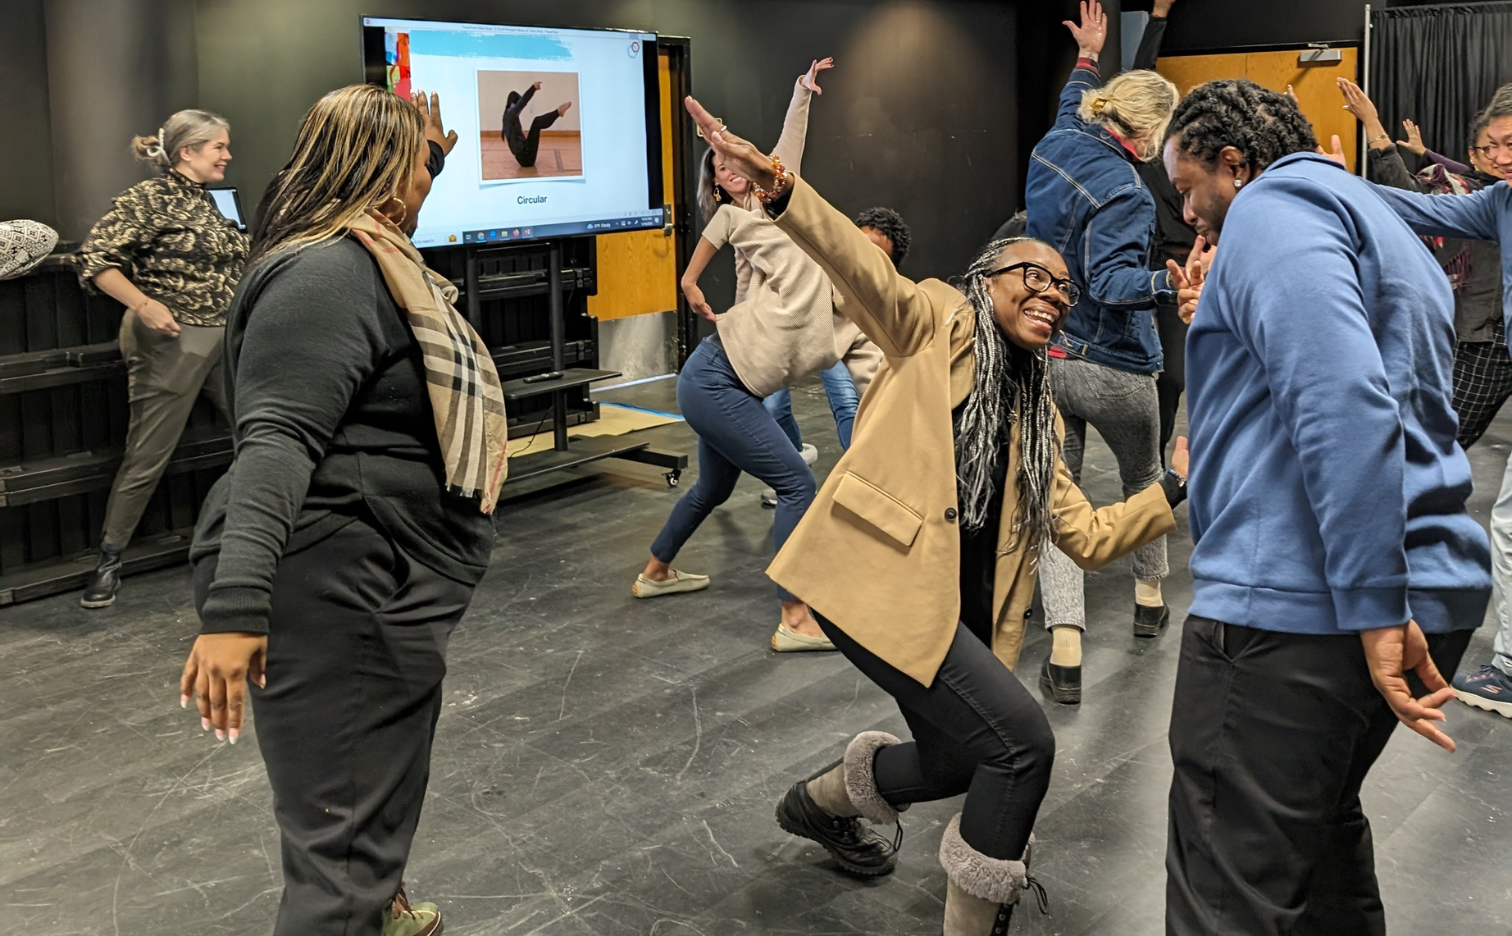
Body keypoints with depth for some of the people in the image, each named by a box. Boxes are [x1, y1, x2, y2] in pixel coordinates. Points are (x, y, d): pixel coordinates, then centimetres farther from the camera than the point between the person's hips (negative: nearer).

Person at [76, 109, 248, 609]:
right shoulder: (148, 198, -10)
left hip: (225, 338, 8)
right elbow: (95, 259, -16)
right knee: (146, 458, -1)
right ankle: (108, 562, 12)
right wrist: (145, 305, -26)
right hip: (172, 341, -7)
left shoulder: (205, 201, 13)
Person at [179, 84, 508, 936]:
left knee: (384, 798, 27)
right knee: (347, 841, -6)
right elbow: (277, 441, -30)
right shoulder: (328, 273, -18)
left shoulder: (369, 262, 16)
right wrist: (233, 605, -38)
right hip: (338, 591, -11)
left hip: (386, 586, 11)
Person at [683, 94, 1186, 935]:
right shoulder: (937, 324, 2)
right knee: (1023, 740, -16)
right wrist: (776, 184, -34)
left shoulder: (1035, 414, 19)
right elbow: (863, 266, -17)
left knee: (960, 763, 16)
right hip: (882, 577, -8)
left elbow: (1090, 537, 16)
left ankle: (822, 801, 45)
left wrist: (1177, 488, 2)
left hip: (961, 606, 8)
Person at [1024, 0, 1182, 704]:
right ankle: (1149, 598, 42)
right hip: (1113, 368, -5)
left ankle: (1065, 654, -10)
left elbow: (1073, 114, 25)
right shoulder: (1124, 195, -22)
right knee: (1142, 478, 23)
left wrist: (1087, 58, 38)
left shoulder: (1055, 146, 1)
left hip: (1045, 355, 5)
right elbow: (1113, 282, -33)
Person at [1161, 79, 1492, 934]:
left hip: (1292, 606, -10)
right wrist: (1217, 327, 29)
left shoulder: (1273, 209, -7)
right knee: (1321, 825, 28)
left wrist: (1377, 608, -23)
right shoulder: (1382, 229, 23)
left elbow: (1343, 402, -22)